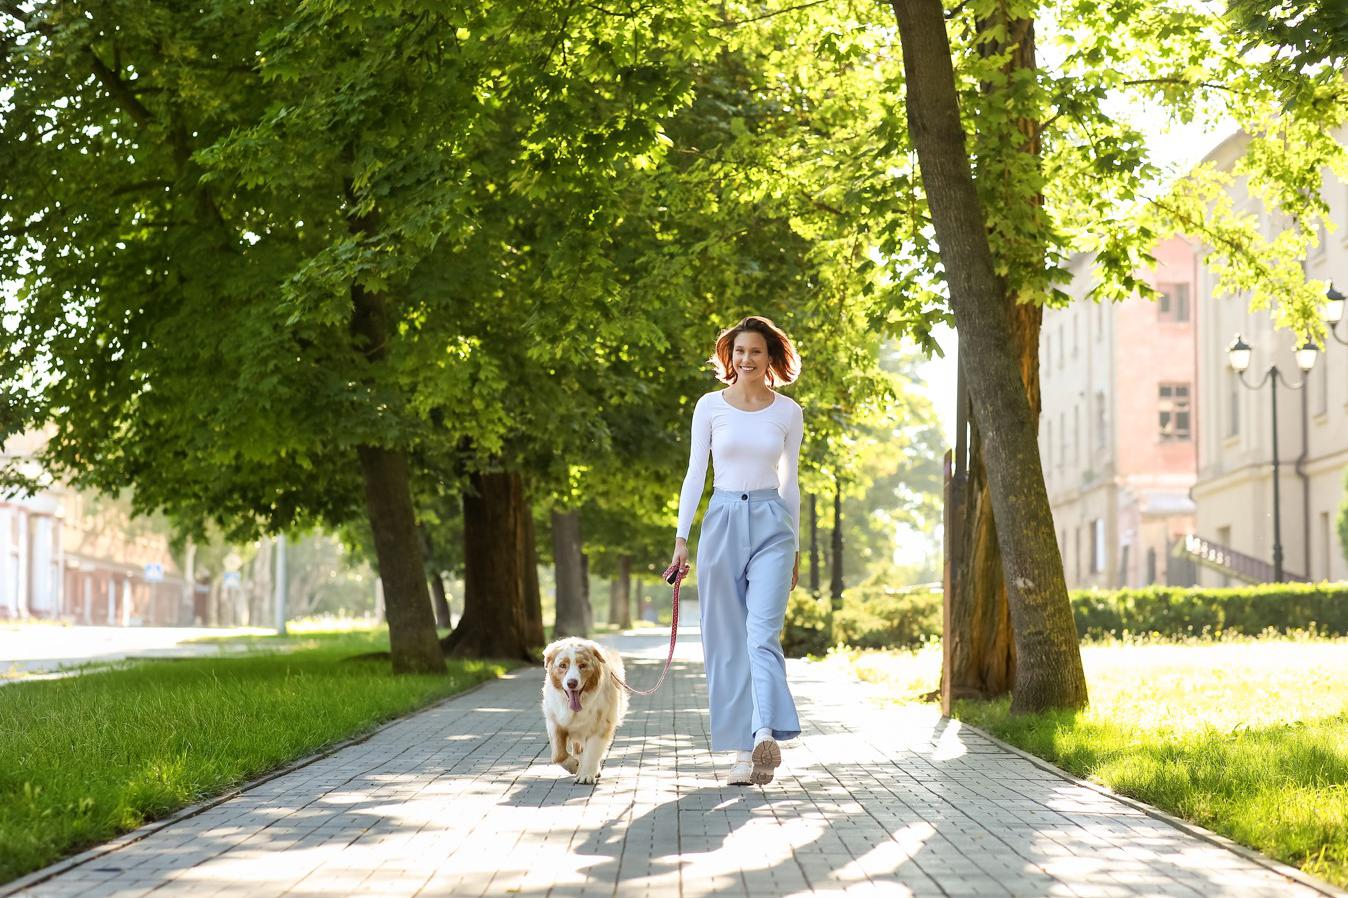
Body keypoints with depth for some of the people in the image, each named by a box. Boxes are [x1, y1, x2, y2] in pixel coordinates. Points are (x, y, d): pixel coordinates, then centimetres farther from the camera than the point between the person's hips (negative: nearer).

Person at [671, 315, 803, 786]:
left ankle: (765, 735, -29)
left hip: (771, 523, -1)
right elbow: (695, 473, 6)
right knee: (727, 641, 1)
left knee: (763, 634, -16)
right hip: (722, 522, 1)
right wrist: (681, 537, 0)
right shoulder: (710, 406, 4)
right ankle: (744, 747, 6)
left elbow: (789, 482, 12)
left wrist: (795, 546, 13)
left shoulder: (788, 413, 5)